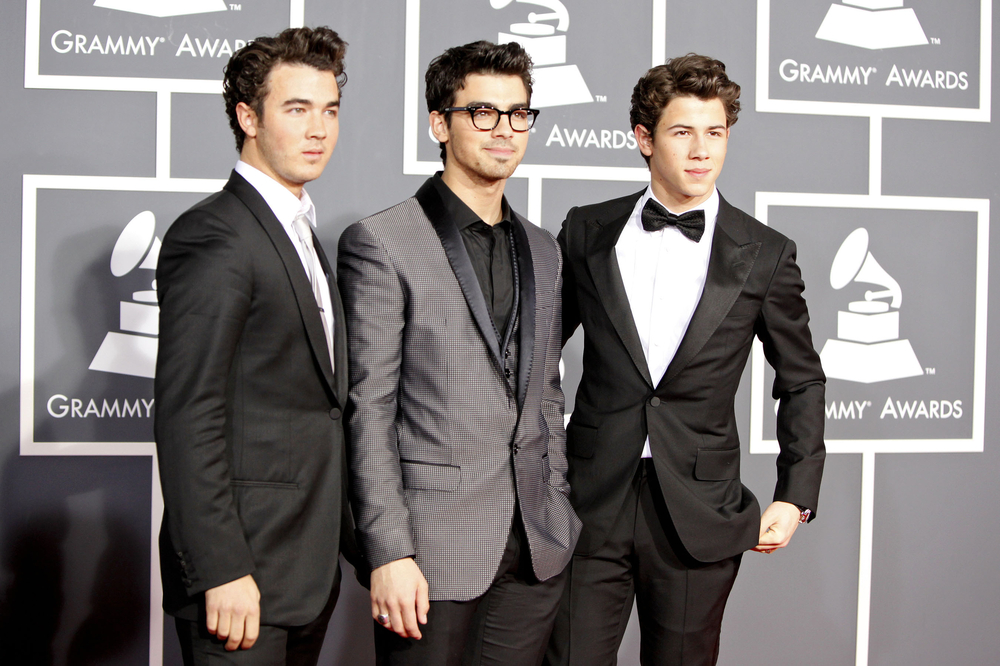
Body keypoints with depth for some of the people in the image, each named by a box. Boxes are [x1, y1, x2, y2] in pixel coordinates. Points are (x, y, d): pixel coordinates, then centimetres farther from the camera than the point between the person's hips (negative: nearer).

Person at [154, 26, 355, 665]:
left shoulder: (302, 237, 16)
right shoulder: (211, 236, -13)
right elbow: (187, 416, -19)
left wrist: (343, 538, 15)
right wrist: (221, 571, -21)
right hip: (243, 572, -9)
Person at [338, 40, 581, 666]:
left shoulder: (543, 249, 13)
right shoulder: (380, 244, -6)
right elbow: (369, 410, -10)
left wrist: (560, 515, 13)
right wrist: (390, 553, -15)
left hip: (537, 548, 5)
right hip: (435, 545, -5)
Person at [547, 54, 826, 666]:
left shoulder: (765, 255, 0)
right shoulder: (587, 232, 3)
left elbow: (803, 382, 9)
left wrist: (797, 496, 2)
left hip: (699, 516, 0)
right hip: (592, 502, 1)